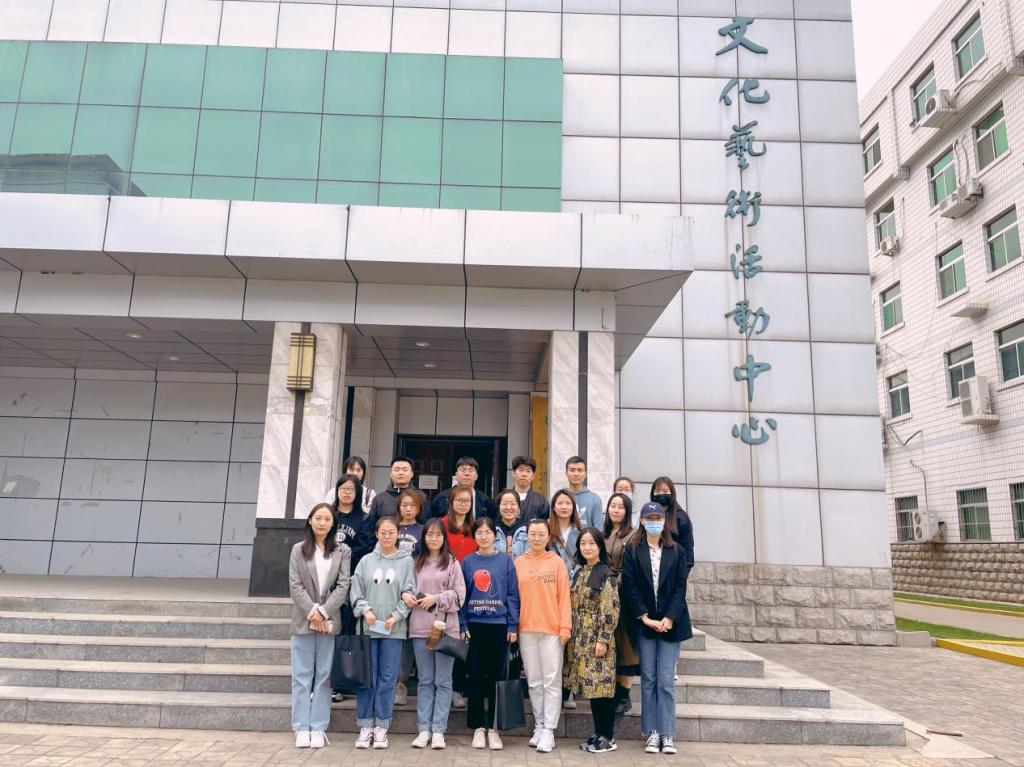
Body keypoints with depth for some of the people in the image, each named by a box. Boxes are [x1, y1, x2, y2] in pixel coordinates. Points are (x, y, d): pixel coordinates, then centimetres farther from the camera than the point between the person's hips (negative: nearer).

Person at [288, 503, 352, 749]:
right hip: (303, 621, 0)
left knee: (324, 676, 4)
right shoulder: (298, 550, 6)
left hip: (330, 622, 0)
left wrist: (323, 612, -13)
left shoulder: (343, 552, 4)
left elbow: (343, 586, -3)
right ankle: (301, 729, 10)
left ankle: (318, 729, 11)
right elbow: (295, 586, -1)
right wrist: (312, 612, -12)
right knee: (302, 676, 4)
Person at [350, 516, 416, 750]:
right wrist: (365, 610, -12)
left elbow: (409, 593, -2)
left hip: (394, 628, -1)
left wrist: (396, 617, -12)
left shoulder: (406, 561, 2)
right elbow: (356, 591, 4)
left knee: (388, 678, 4)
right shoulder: (366, 560, 5)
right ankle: (365, 726, 15)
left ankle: (382, 726, 13)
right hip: (368, 627, 1)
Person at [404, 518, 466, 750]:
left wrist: (436, 599, -13)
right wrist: (405, 594, -8)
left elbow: (460, 594, -3)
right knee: (425, 680, 9)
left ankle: (438, 730, 9)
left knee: (443, 680, 3)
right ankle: (424, 729, 15)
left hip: (446, 627, -2)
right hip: (420, 627, 2)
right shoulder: (416, 563, 10)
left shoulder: (452, 563, 2)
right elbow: (407, 586, 14)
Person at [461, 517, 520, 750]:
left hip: (499, 625, -1)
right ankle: (478, 727, 18)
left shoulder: (505, 560, 0)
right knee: (476, 676, 7)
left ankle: (492, 727, 16)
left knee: (495, 676, 6)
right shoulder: (467, 562, 4)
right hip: (475, 624, 1)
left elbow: (513, 594, -1)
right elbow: (461, 595, 4)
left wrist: (513, 625, -6)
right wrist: (463, 625, -4)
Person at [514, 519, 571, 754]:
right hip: (526, 629, 2)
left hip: (552, 629, -2)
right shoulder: (519, 563, 7)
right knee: (534, 681, 9)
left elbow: (564, 597, -1)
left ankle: (549, 730, 5)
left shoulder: (557, 562, 1)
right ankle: (539, 726, 20)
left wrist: (565, 627, -7)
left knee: (552, 681, -1)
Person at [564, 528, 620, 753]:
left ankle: (608, 737, 9)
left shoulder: (605, 574, -10)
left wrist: (603, 640, -16)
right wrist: (571, 638, 14)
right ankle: (598, 733, 21)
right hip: (580, 639, 7)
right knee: (590, 685, 11)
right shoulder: (579, 573, 12)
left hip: (597, 638, -7)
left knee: (601, 685, -3)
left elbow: (611, 610, -13)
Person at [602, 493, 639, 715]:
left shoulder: (634, 536, -4)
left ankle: (624, 694, 7)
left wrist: (617, 583, -16)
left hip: (624, 595, -5)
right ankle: (611, 690, 15)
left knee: (623, 643, -2)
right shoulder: (603, 535, 14)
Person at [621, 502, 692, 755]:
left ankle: (668, 735, 7)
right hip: (643, 622, 0)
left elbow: (680, 587, 0)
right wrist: (644, 617, -10)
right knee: (648, 679, 5)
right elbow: (629, 586, -3)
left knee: (666, 680, 0)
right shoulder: (632, 550, 2)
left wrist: (670, 618, -10)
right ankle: (652, 733, 13)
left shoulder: (677, 551, 5)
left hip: (670, 622, 0)